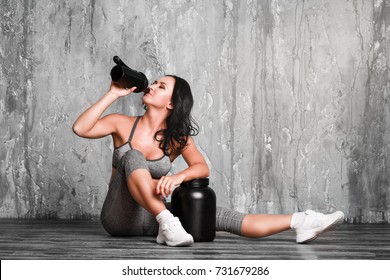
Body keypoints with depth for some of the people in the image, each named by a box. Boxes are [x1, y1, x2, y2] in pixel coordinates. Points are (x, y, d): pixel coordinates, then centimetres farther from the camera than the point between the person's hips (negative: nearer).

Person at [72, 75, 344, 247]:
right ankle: (167, 224, -40)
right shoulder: (124, 124, -1)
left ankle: (300, 222, -23)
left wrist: (178, 176, -32)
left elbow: (203, 168, -10)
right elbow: (80, 129, -16)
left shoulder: (178, 137, 4)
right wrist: (114, 94, -16)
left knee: (220, 216, -16)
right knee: (133, 157, -30)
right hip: (120, 216, -2)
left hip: (151, 217, 2)